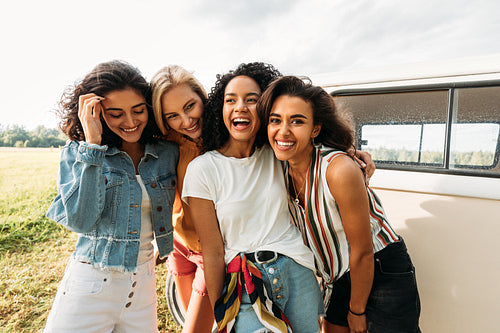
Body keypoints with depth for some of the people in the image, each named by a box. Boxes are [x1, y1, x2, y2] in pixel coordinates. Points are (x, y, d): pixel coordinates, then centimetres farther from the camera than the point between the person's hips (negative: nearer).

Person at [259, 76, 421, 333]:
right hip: (340, 278, 6)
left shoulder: (340, 170, -30)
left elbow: (362, 253, -20)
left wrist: (357, 311, -6)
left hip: (384, 275, -5)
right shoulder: (282, 169, -9)